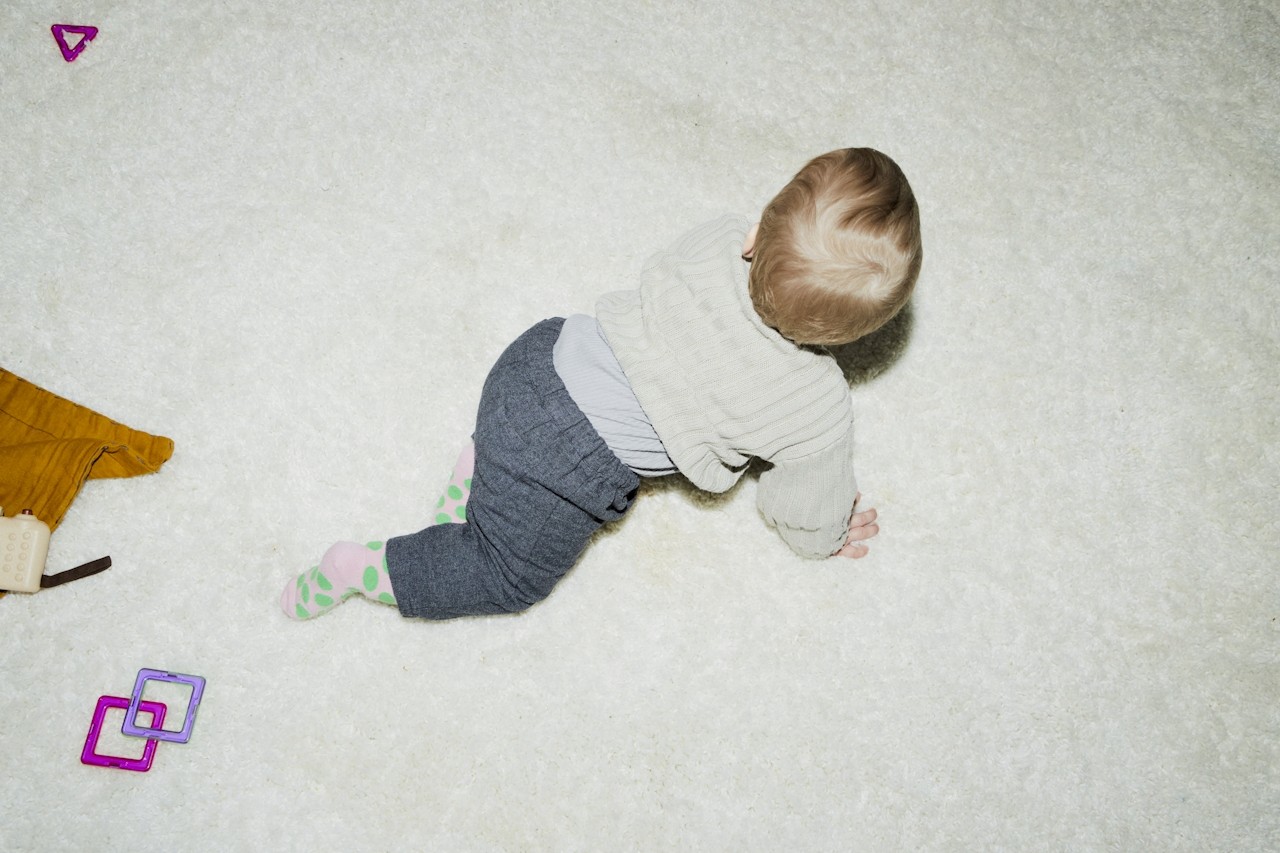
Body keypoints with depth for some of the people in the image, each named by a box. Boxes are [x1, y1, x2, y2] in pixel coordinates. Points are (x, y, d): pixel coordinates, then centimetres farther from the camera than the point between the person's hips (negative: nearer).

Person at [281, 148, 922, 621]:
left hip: (543, 356, 5)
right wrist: (824, 540, 24)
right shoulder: (821, 412, -19)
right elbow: (807, 513, 1)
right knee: (511, 577, 20)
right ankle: (359, 569, 13)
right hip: (560, 471, -5)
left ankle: (477, 466, 26)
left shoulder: (717, 238, -10)